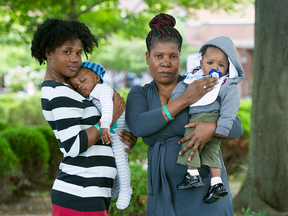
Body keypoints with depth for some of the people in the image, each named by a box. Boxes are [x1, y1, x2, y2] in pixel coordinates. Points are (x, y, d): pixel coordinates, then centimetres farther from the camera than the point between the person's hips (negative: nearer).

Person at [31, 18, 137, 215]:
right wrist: (110, 118, -13)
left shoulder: (52, 90, 16)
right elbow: (73, 147, -21)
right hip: (80, 199, -10)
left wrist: (126, 138, 2)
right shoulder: (62, 93, -14)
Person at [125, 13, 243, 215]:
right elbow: (138, 126, -16)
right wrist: (185, 100, -21)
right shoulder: (138, 95, 6)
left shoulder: (199, 86, 0)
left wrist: (212, 128, -27)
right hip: (165, 192, 2)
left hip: (204, 187, -2)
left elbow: (236, 127, -4)